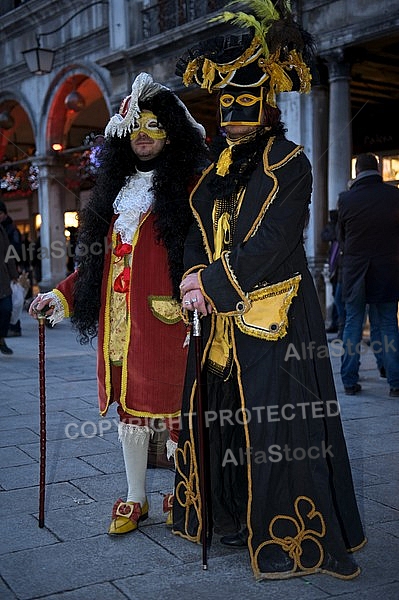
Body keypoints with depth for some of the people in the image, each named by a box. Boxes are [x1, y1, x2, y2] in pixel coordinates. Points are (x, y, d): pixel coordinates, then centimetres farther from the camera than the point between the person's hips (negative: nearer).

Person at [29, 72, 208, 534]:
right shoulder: (118, 188, 19)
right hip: (119, 320, 6)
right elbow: (101, 258, 20)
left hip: (165, 318, -6)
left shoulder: (187, 185, 0)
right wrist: (61, 295, 15)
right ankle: (135, 499, 23)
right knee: (127, 402, 10)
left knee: (170, 401, -1)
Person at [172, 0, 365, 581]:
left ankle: (287, 538, 11)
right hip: (221, 316, 7)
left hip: (274, 314, -6)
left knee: (275, 423, -3)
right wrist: (196, 283, -7)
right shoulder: (218, 168, 14)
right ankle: (238, 517, 29)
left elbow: (274, 241, -16)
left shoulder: (290, 164, -6)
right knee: (227, 417, 12)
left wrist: (210, 282, -15)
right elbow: (199, 232, 12)